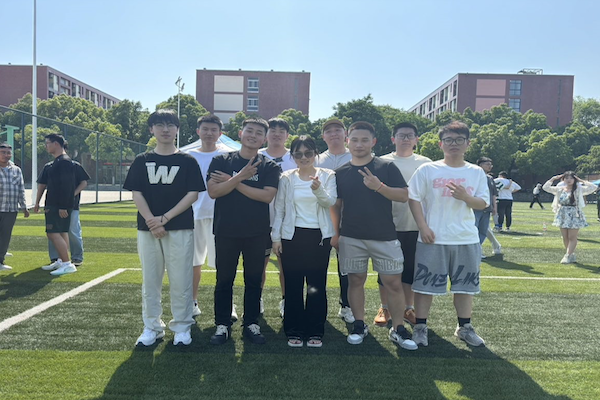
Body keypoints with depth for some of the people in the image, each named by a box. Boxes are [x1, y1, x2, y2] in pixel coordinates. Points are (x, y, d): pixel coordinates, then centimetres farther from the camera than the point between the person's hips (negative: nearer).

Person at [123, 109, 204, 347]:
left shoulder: (187, 161, 3)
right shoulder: (142, 161, 8)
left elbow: (193, 194, -4)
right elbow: (136, 194, 3)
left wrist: (165, 218, -13)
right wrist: (151, 221, -13)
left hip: (180, 229, -2)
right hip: (147, 229, 2)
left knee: (180, 281, 1)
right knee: (150, 280, 9)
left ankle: (182, 327, 15)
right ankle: (152, 327, 23)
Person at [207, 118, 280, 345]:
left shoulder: (270, 167, 3)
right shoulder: (221, 161, 4)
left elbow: (268, 195, -12)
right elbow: (213, 191, -8)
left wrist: (232, 182, -10)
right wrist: (240, 177, -17)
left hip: (257, 232, 0)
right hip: (226, 231, 0)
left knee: (254, 280, 8)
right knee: (224, 280, 7)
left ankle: (251, 324, 22)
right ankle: (222, 326, 20)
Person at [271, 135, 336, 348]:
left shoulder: (327, 176, 3)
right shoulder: (287, 178, 5)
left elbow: (330, 201, -12)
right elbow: (279, 209, 6)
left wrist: (318, 189, -31)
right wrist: (276, 237, 2)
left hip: (319, 236, 0)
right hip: (292, 236, 1)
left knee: (317, 285, 1)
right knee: (293, 285, 4)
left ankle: (315, 332, 14)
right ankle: (294, 331, 16)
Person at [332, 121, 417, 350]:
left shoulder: (386, 167, 0)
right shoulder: (341, 172, 7)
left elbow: (403, 195, -5)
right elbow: (336, 205, 12)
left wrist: (379, 186, -20)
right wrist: (335, 233, 8)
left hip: (384, 237, -2)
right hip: (351, 238, 2)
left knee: (393, 283, 0)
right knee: (356, 280, 9)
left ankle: (398, 329, 13)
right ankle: (359, 326, 23)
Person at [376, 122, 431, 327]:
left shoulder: (425, 164, 6)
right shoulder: (382, 162, 2)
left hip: (416, 227, 1)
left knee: (411, 270, 10)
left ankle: (409, 308, 25)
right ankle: (385, 308, 22)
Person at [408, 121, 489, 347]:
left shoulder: (476, 173, 7)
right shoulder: (427, 170, -1)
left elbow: (483, 203, 5)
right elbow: (414, 198, -3)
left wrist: (465, 196, -16)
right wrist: (423, 227, -11)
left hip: (467, 239, 3)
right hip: (433, 239, -3)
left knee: (465, 285, 12)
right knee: (425, 284, 2)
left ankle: (464, 327, 29)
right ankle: (420, 327, 15)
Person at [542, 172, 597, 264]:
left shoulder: (579, 189, -3)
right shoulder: (560, 189, 6)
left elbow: (594, 187, -13)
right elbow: (545, 187, 6)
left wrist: (582, 181, -11)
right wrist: (553, 179, -1)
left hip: (574, 215, -4)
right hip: (562, 215, 4)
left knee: (572, 237, -5)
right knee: (565, 238, 8)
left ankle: (567, 256, -3)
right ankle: (572, 256, 20)